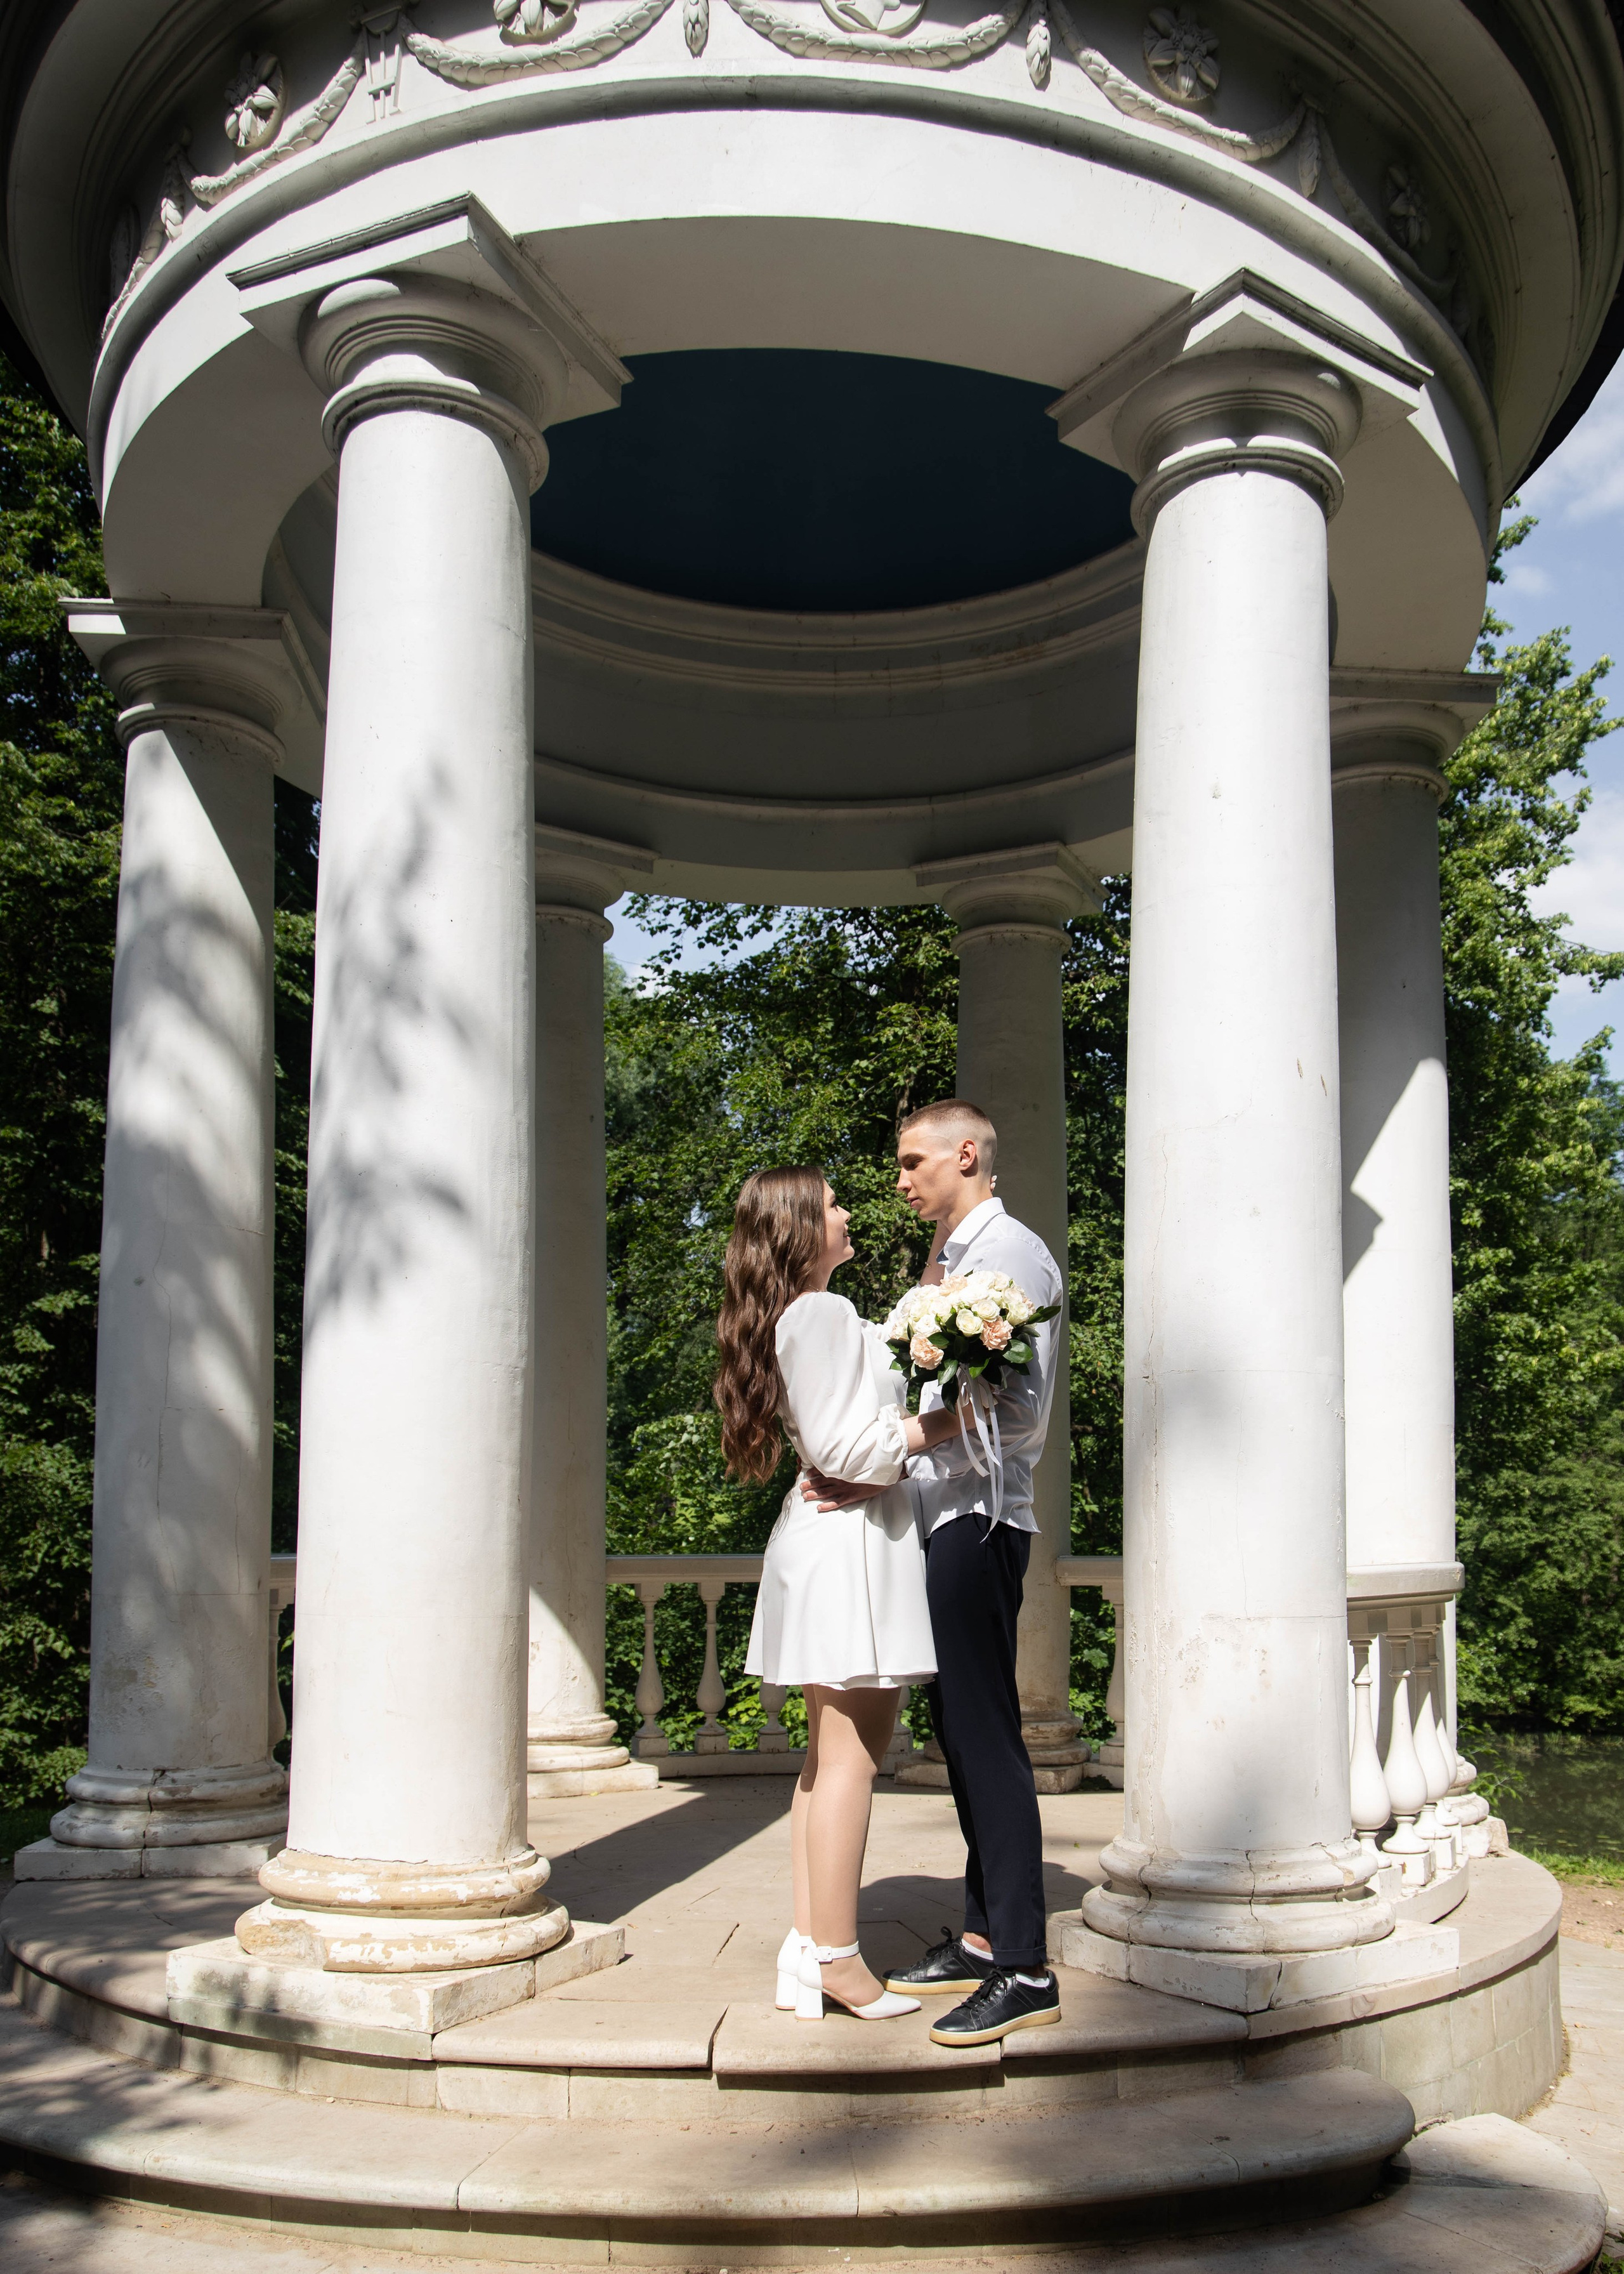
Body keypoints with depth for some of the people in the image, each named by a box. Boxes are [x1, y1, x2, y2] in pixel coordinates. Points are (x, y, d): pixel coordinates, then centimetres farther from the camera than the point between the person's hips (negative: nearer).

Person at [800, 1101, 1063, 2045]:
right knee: (959, 1725, 12)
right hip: (947, 1516, 10)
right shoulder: (952, 1260, 20)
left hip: (981, 1518, -10)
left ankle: (1026, 1970, -5)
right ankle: (985, 1938, 21)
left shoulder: (1011, 1252, -9)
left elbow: (1015, 1410, -19)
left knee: (987, 1731, -9)